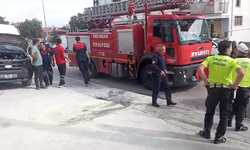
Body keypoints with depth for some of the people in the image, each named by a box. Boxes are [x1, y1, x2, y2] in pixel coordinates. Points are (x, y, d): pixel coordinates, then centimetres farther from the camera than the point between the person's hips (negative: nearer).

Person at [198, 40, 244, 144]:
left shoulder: (211, 58, 0)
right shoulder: (231, 61, -7)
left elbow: (200, 69, -12)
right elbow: (241, 73, -22)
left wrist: (206, 81, -5)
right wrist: (234, 85, -10)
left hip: (213, 88, 2)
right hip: (226, 90, -2)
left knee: (209, 112, 19)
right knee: (224, 115, 11)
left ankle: (206, 132, 27)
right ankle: (219, 137, 16)